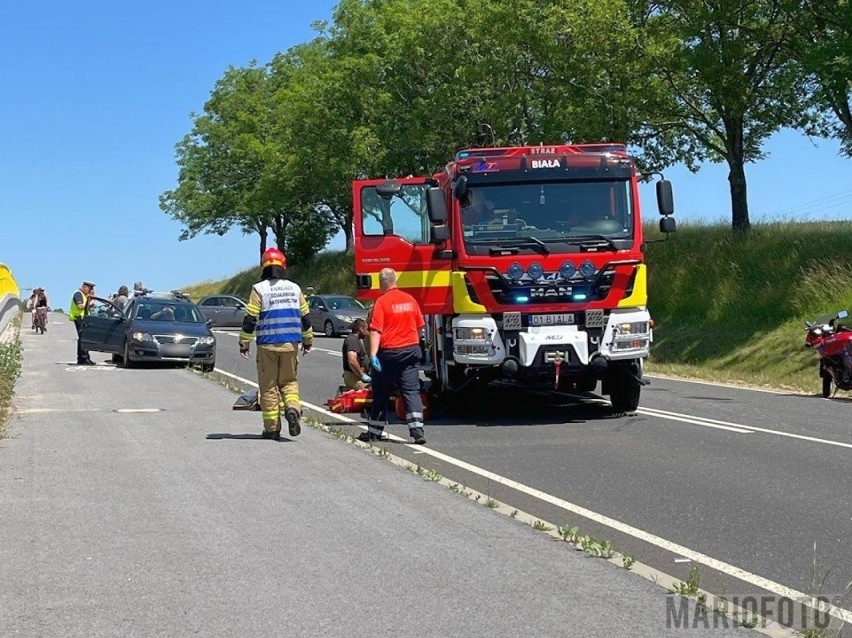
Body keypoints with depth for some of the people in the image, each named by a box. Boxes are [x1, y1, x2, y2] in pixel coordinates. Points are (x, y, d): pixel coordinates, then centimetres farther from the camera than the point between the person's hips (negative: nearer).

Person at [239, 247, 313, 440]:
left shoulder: (259, 289, -5)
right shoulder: (295, 288, 8)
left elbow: (250, 319, -7)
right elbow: (305, 317, 13)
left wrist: (244, 343, 0)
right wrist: (308, 341, 24)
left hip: (267, 345, -3)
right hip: (291, 344, 3)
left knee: (268, 387, 5)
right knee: (288, 381, 16)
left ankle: (272, 429, 6)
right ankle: (293, 408, -12)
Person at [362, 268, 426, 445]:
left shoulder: (382, 301, -10)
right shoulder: (410, 299, 5)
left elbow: (375, 330, -16)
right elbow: (420, 326, 15)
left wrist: (373, 354, -19)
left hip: (389, 352, -3)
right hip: (411, 350, 4)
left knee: (381, 393, 8)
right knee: (412, 391, 1)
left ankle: (374, 432, 18)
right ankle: (417, 430, -11)